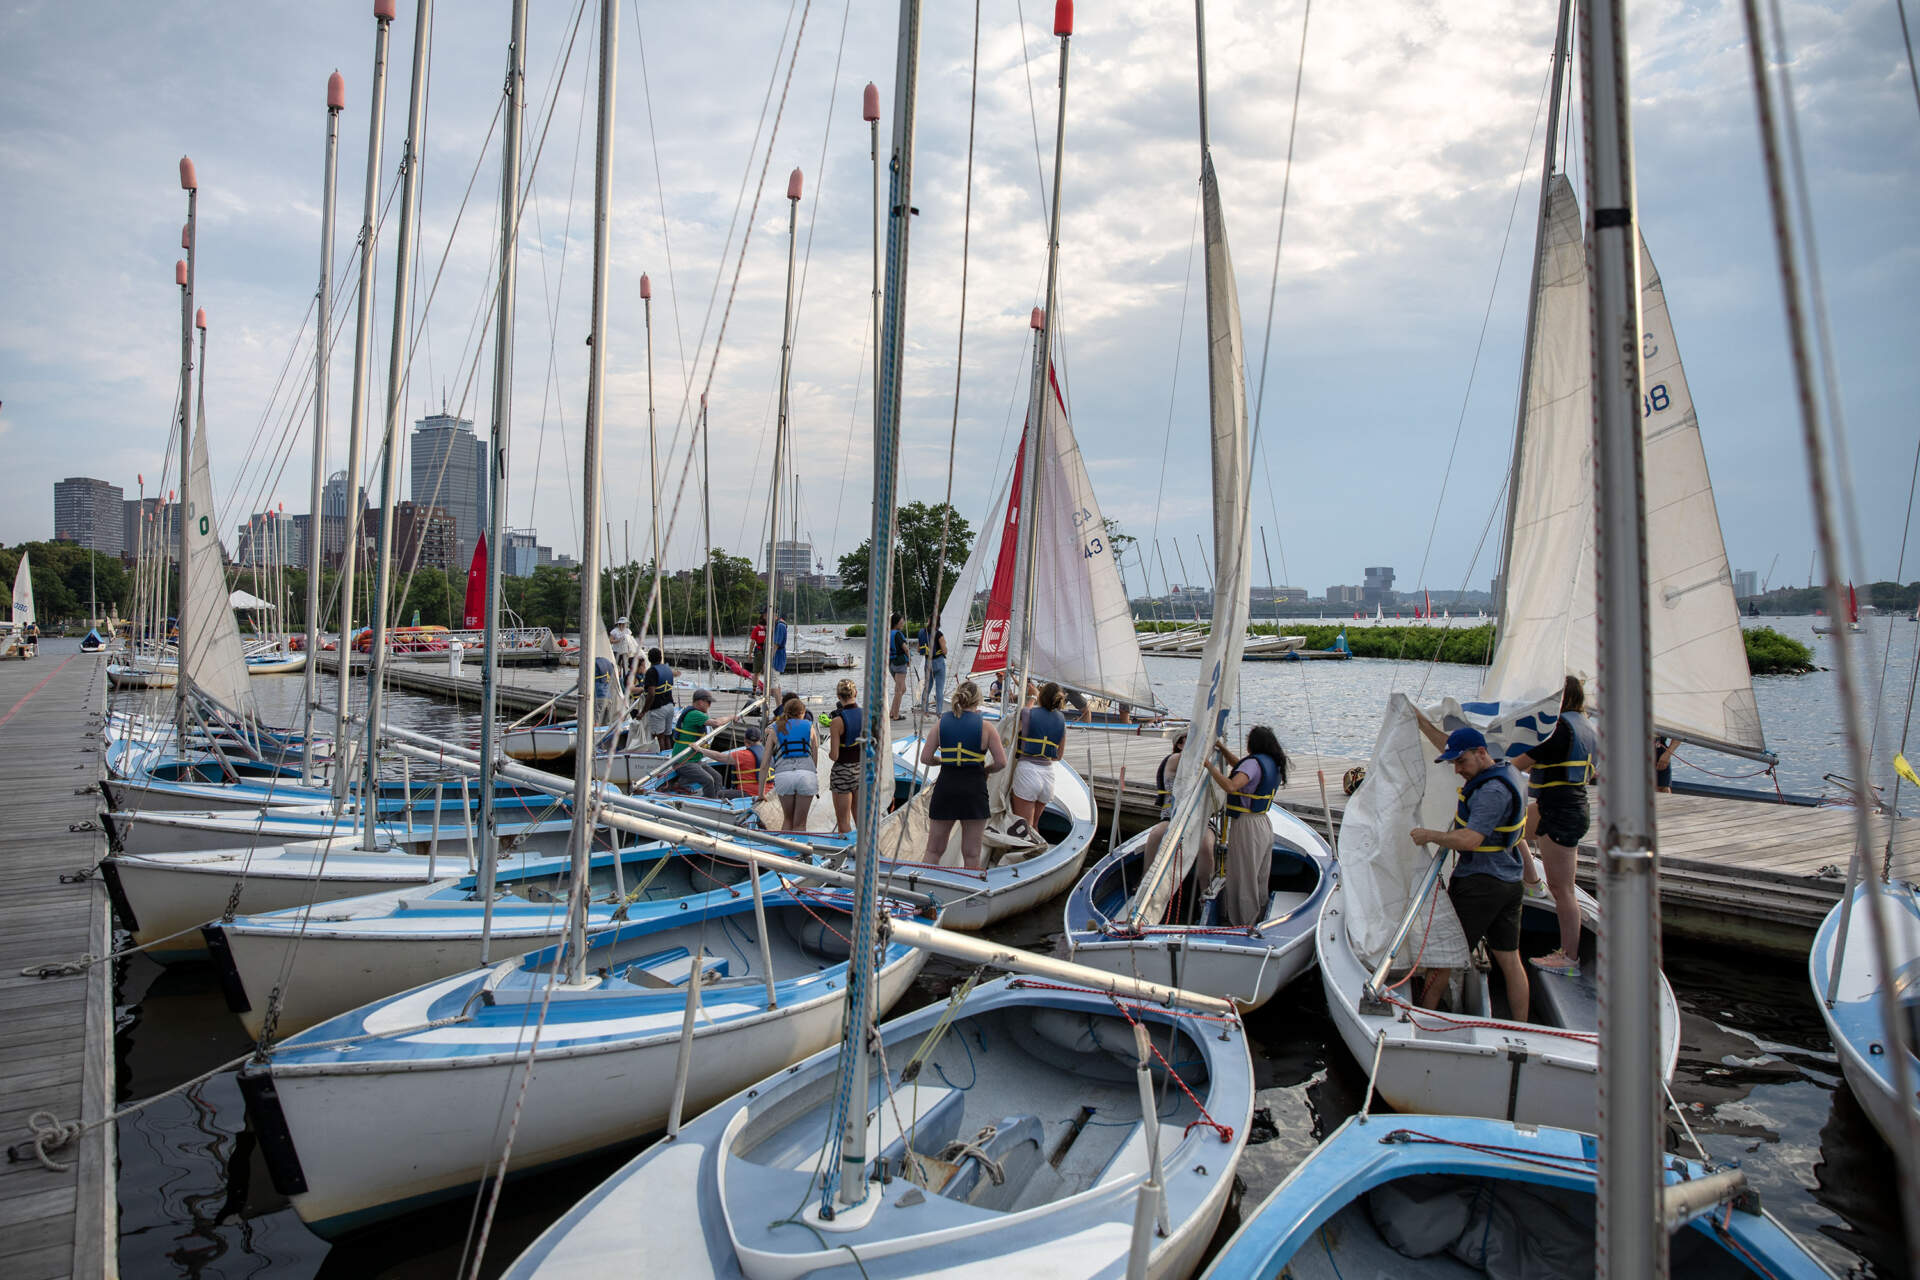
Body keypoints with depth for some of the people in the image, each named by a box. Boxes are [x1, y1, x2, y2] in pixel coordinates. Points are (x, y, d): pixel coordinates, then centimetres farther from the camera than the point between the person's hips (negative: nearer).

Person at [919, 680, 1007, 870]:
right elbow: (1001, 762, -7)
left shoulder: (941, 722, 1)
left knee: (933, 850, 12)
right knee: (971, 855, 6)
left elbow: (925, 758, -1)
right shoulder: (984, 726, -4)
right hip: (974, 790, -2)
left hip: (945, 787, 2)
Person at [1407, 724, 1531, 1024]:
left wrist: (1430, 835, -16)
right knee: (1510, 960, 11)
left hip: (1477, 884, -9)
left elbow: (1469, 840, -29)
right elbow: (1450, 745, 21)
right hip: (1509, 884, 9)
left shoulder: (1493, 791, -21)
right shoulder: (1505, 772, 8)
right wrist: (1420, 721, 24)